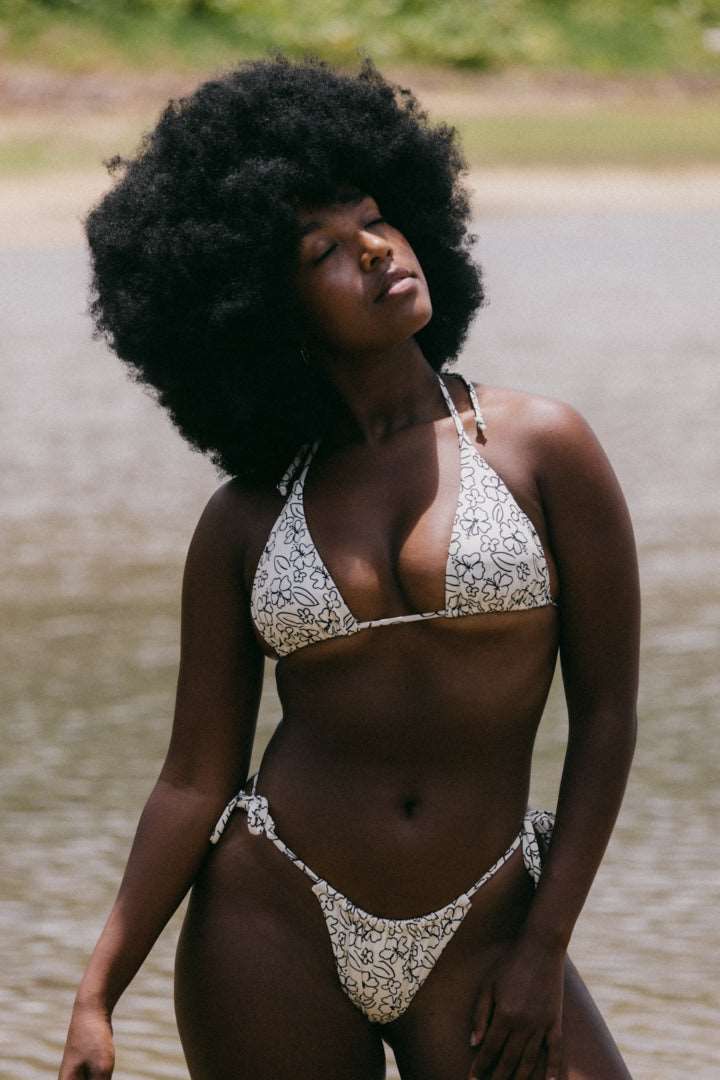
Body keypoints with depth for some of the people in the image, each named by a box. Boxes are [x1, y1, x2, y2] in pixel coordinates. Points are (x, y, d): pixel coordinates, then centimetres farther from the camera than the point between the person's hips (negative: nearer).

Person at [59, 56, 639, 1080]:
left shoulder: (540, 448, -2)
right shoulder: (245, 519, 3)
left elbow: (605, 714, -1)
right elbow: (197, 778, 3)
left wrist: (543, 950, -6)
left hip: (476, 938, -1)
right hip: (274, 921, 1)